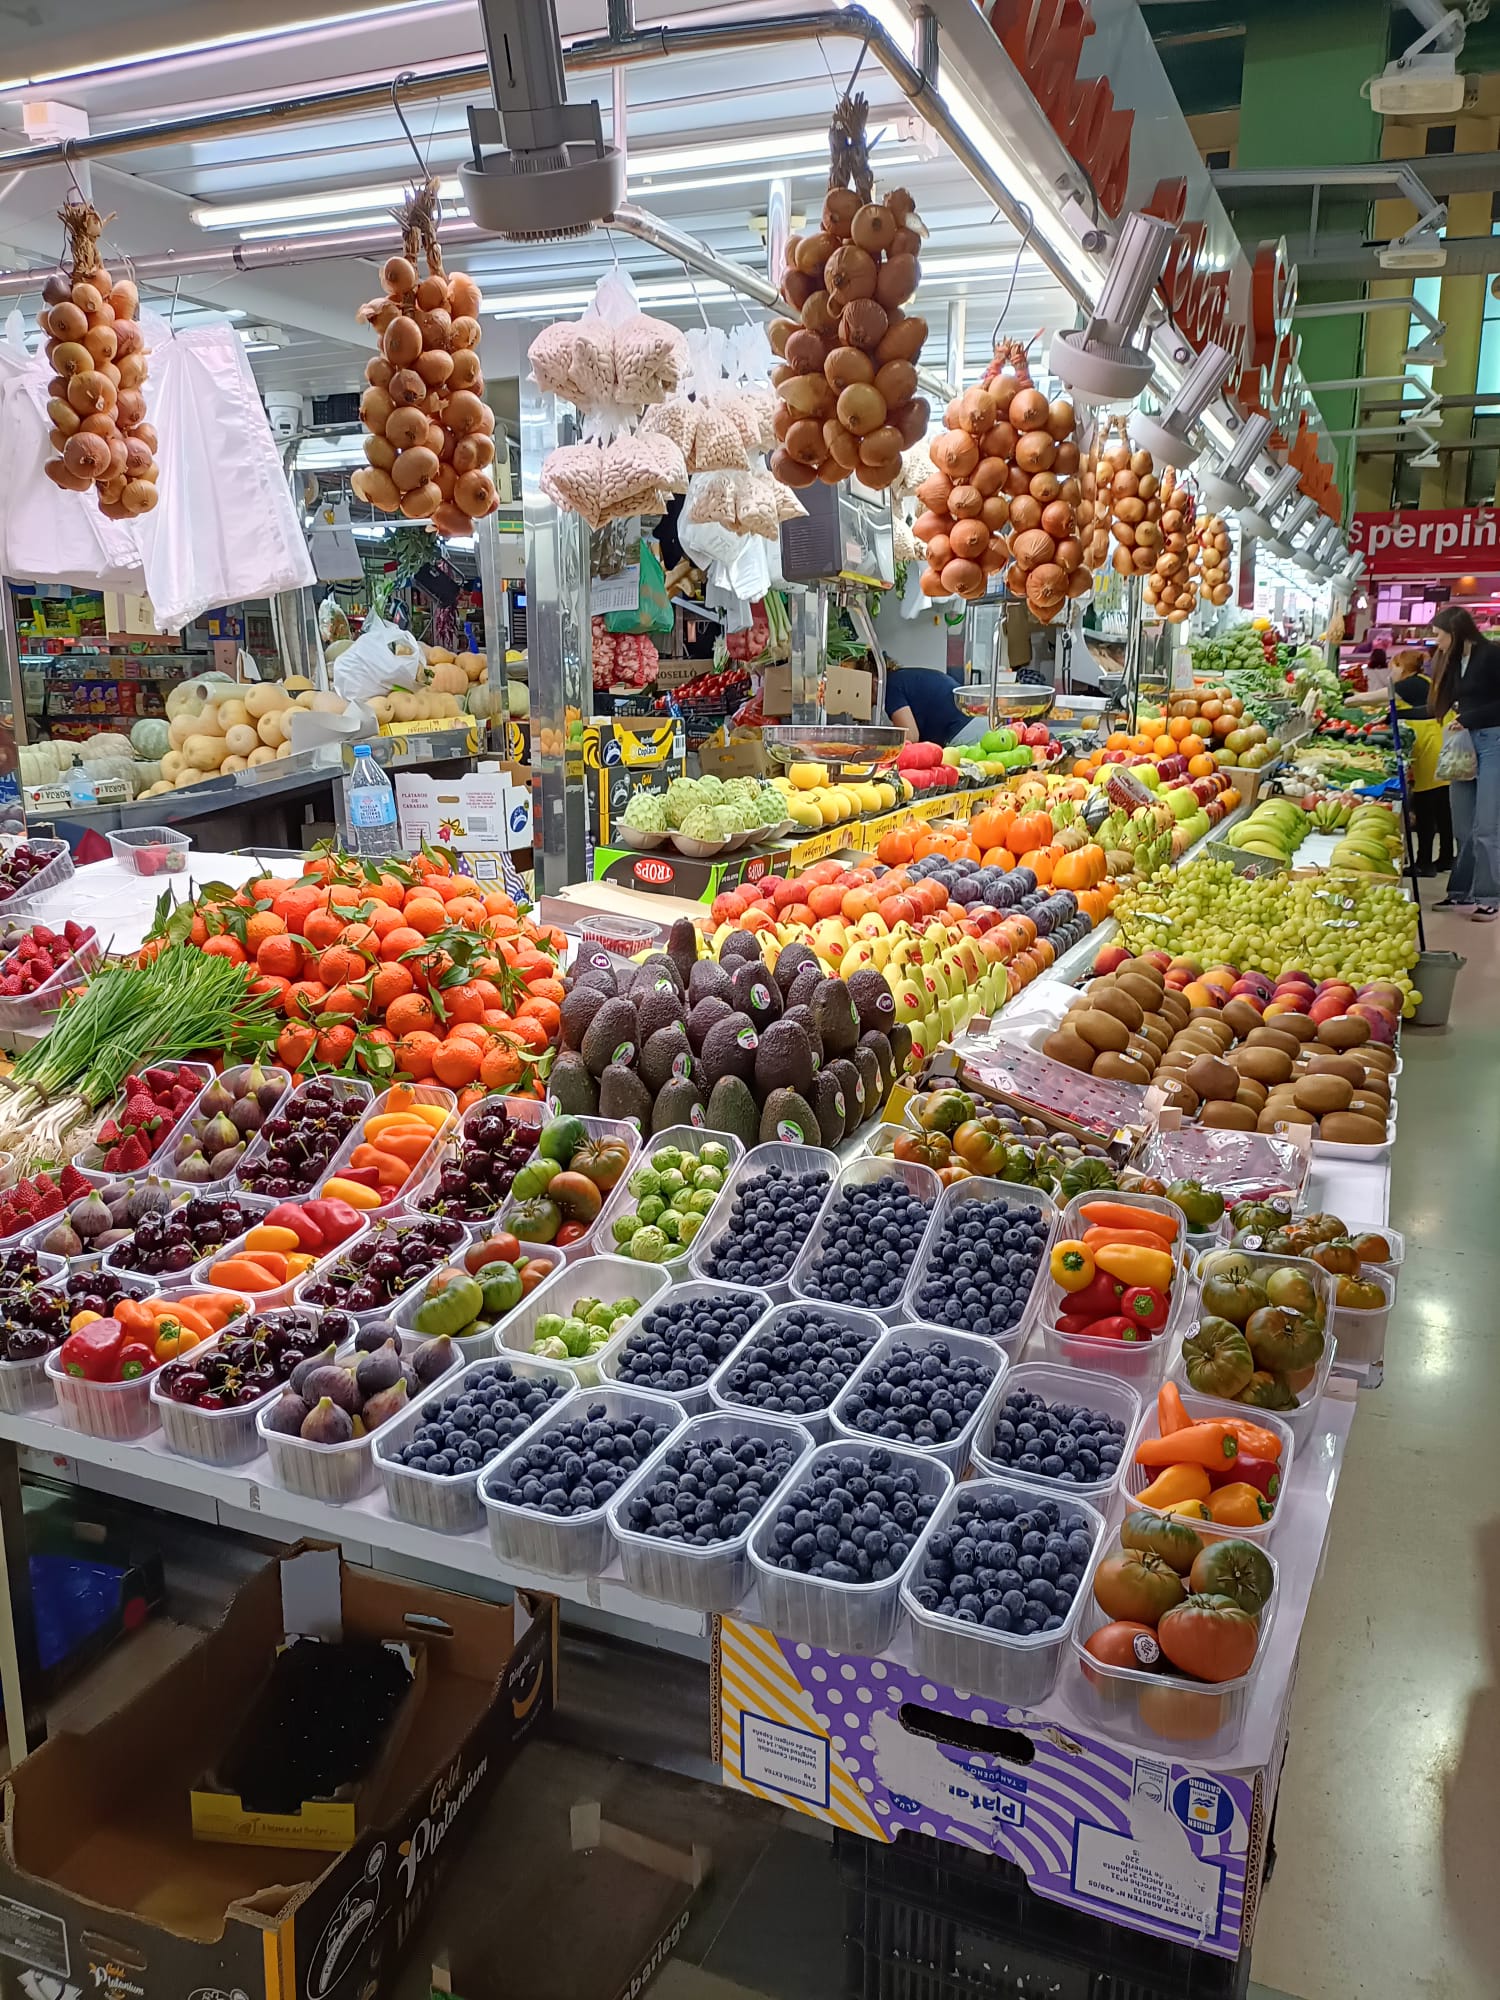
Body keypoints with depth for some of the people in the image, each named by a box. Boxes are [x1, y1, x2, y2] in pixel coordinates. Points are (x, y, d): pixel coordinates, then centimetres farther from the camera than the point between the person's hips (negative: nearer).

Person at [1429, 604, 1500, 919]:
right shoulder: (1454, 662, 14)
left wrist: (1468, 719, -16)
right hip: (1466, 744, 7)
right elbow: (1443, 704, 20)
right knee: (1463, 827, 7)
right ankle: (1462, 892, 13)